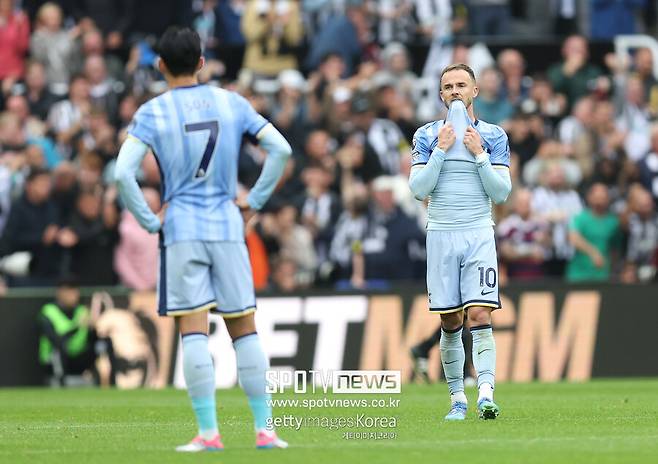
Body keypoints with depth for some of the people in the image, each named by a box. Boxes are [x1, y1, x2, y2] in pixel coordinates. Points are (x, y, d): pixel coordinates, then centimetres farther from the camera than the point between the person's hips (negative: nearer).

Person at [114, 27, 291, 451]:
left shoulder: (152, 113, -3)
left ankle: (209, 433, -7)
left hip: (181, 230, -2)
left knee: (194, 332, -3)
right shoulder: (231, 104, 4)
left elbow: (123, 172, -14)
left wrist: (149, 221, -4)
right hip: (227, 228, 2)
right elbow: (281, 149, -1)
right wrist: (255, 201, 5)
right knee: (244, 329, 8)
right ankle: (264, 429, 6)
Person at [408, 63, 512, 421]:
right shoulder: (427, 136, 8)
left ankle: (486, 393, -23)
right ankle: (458, 398, 10)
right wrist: (442, 150, -9)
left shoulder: (493, 136, 6)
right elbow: (419, 189, -2)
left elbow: (501, 193, 1)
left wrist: (478, 154, -9)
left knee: (479, 316, -14)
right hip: (441, 234, 1)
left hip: (479, 234, -1)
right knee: (449, 323, 2)